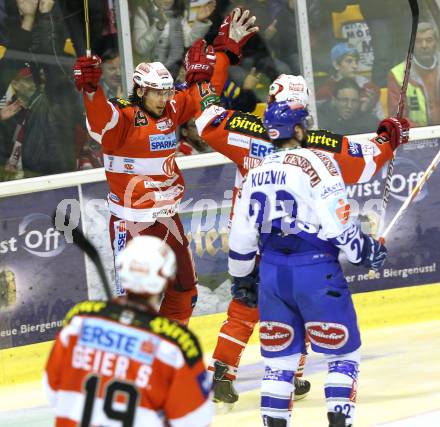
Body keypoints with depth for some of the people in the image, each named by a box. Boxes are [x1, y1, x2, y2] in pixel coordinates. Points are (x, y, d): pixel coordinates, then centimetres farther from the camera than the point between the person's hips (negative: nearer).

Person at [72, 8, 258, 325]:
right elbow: (100, 119, -38)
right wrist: (91, 89, -56)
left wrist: (226, 49, 11)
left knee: (185, 291, 18)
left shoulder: (171, 111, 3)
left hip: (167, 218, 8)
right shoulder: (122, 119, -17)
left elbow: (205, 93, 13)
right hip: (131, 224, -8)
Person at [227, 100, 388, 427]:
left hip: (272, 273, 6)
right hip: (315, 269, -6)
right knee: (344, 352, 5)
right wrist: (364, 251, -1)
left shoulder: (258, 173, 12)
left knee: (280, 356, 14)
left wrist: (243, 278, 28)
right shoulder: (315, 162, -8)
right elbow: (337, 221, -15)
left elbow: (242, 235, 16)